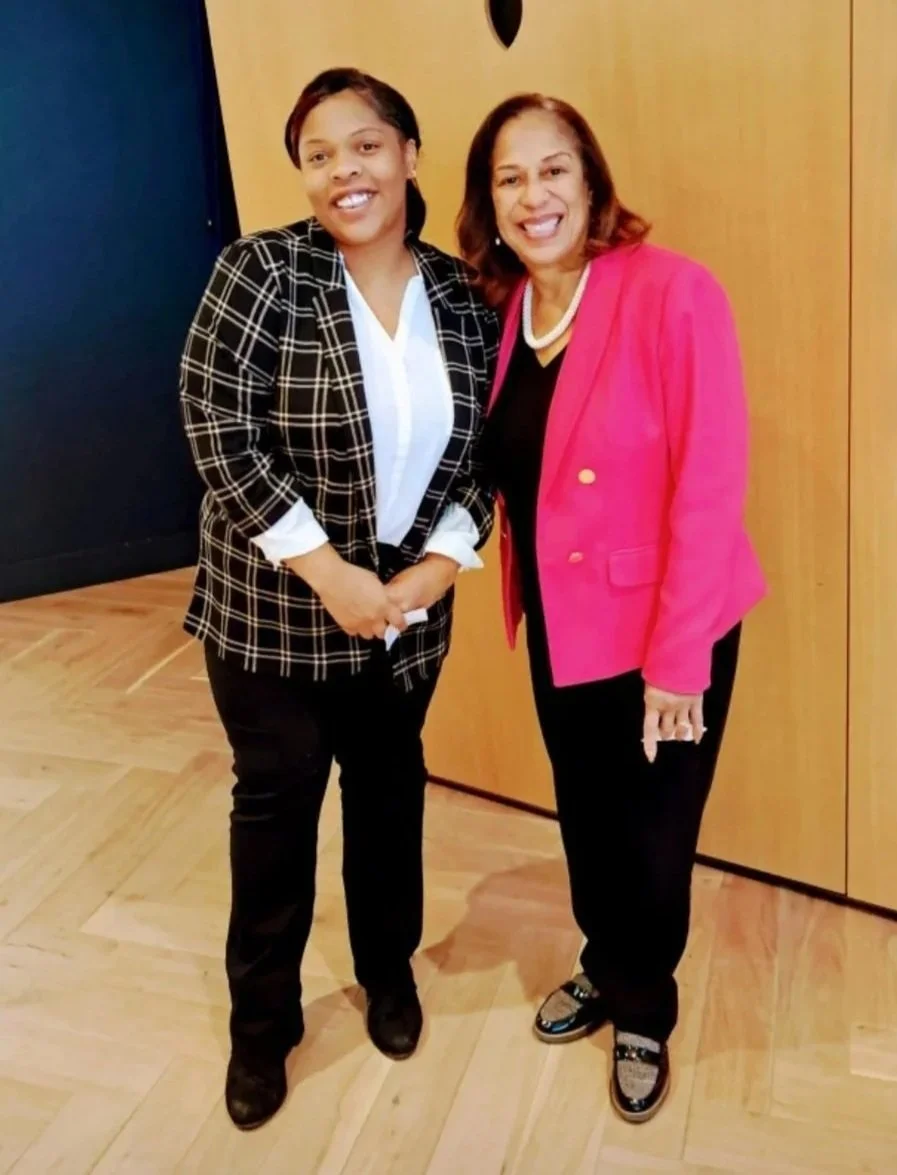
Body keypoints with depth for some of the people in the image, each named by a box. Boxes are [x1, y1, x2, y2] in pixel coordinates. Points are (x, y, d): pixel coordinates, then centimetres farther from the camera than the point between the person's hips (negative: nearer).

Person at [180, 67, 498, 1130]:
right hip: (273, 607, -3)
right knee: (277, 803, 10)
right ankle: (262, 1019, 31)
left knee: (389, 789, 18)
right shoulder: (263, 270, -11)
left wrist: (440, 563, -13)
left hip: (408, 608, 3)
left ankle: (388, 970, 43)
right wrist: (327, 573, -20)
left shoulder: (461, 298, 0)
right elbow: (216, 425, -17)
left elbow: (480, 450, 3)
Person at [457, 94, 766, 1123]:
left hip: (661, 628, -5)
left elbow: (710, 486, -20)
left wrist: (677, 660, -19)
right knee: (584, 817, 22)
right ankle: (604, 969, 49)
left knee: (653, 838, 11)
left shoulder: (672, 294, -19)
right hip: (558, 622, 5)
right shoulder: (499, 307, 0)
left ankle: (643, 1016, 39)